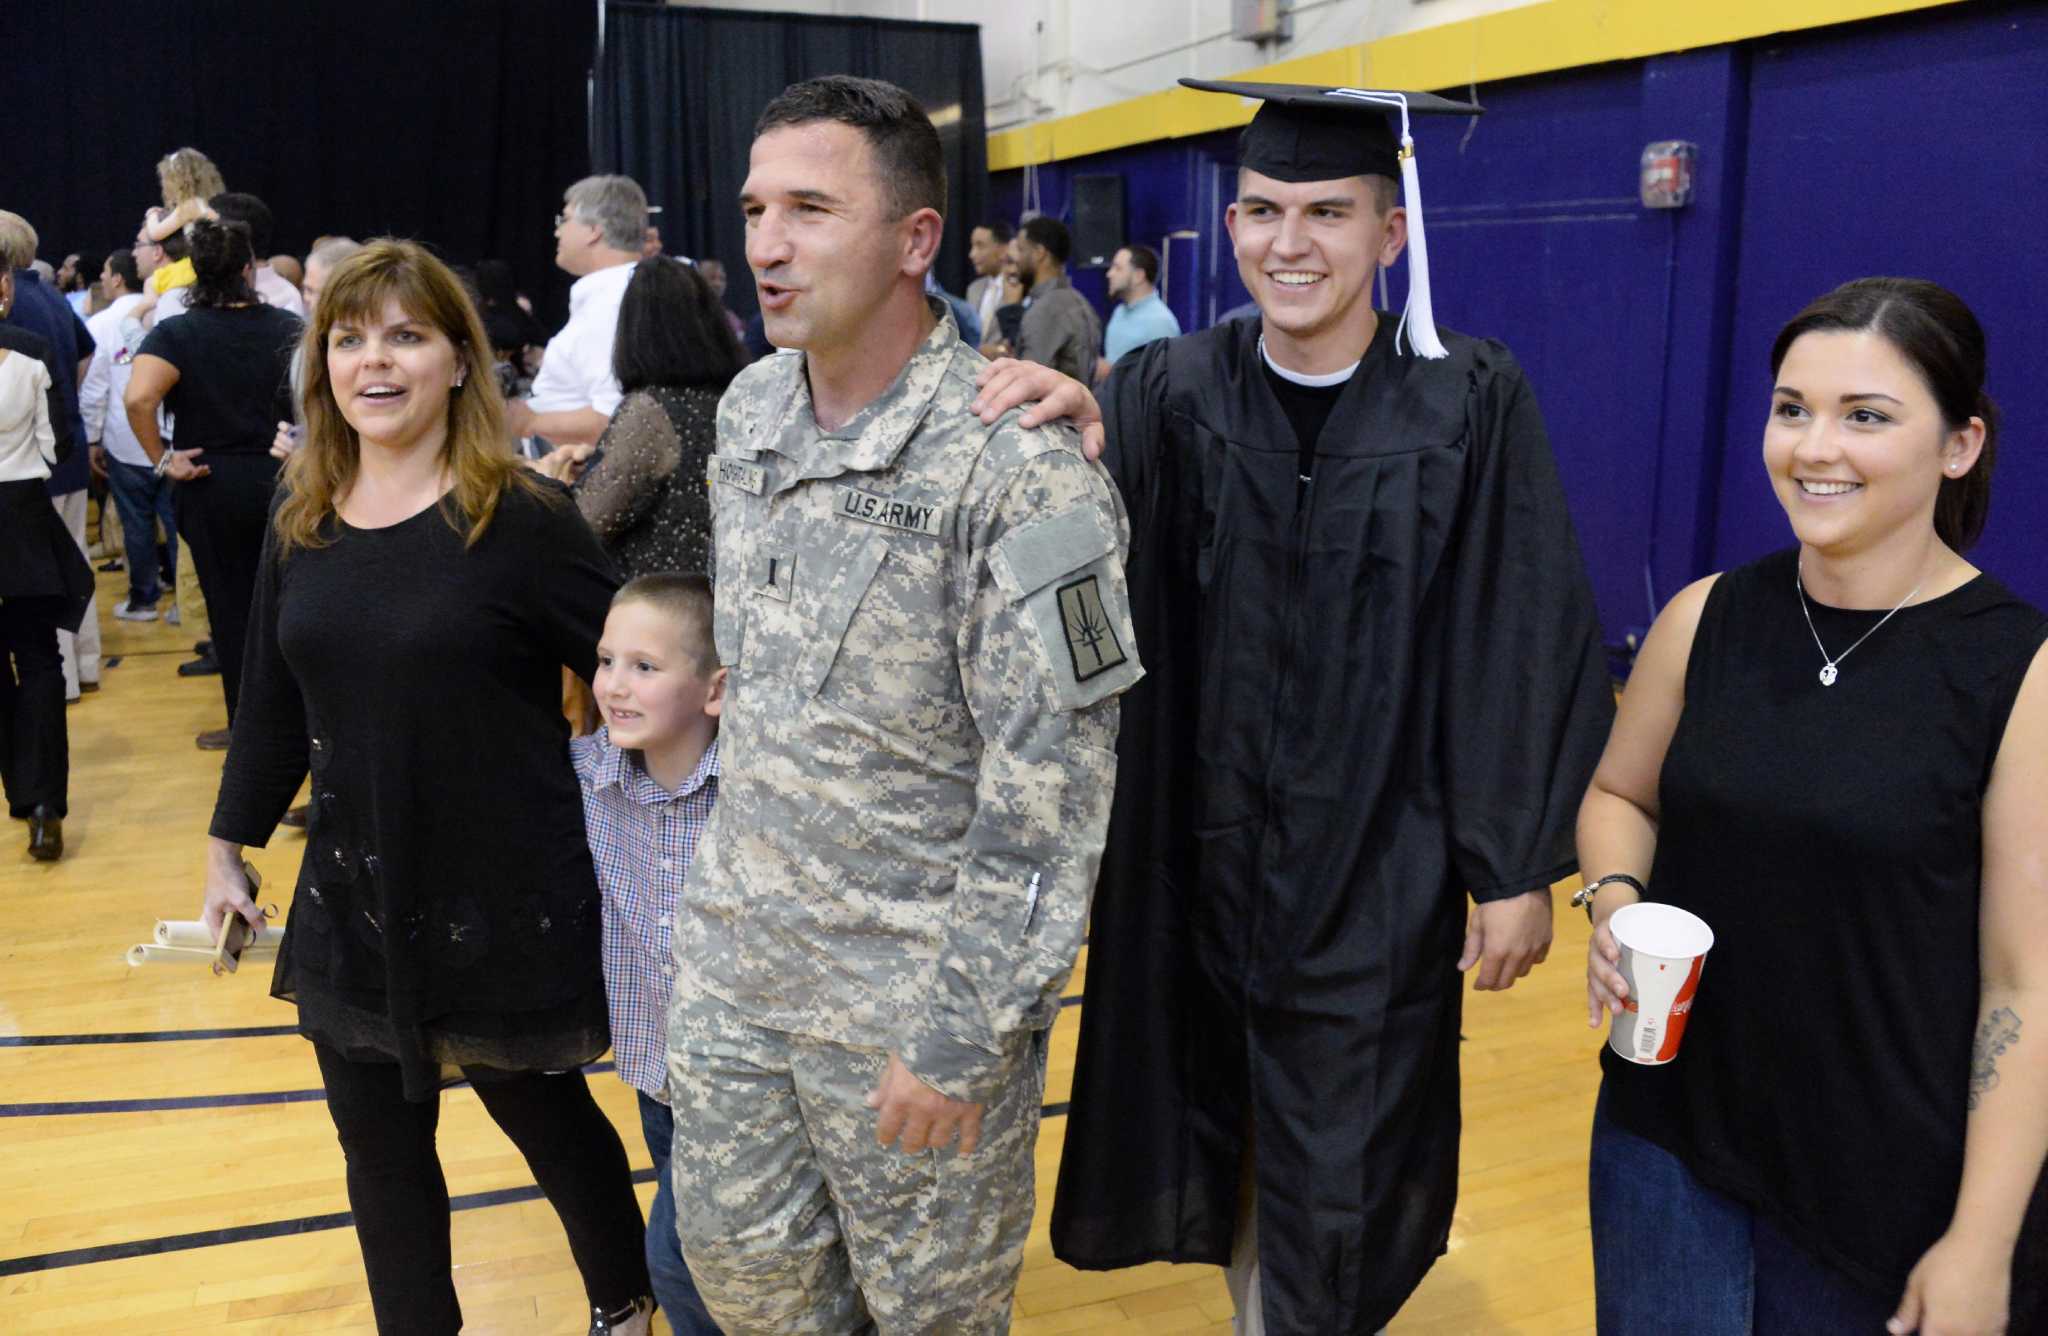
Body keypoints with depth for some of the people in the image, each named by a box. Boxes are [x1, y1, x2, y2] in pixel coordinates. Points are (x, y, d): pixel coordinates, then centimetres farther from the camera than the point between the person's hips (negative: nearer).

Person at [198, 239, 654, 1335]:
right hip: (355, 901, 5)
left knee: (547, 1119, 16)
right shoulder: (299, 529, 3)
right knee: (379, 1151, 15)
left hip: (506, 903, -4)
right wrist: (227, 851, 14)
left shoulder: (523, 521, -14)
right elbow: (270, 710, 11)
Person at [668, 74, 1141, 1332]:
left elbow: (1052, 787, -20)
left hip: (913, 987, -6)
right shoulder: (750, 407, 1)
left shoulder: (1017, 465, -22)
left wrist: (964, 1034, -18)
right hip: (735, 951, 6)